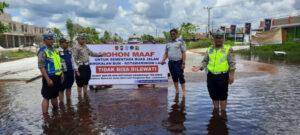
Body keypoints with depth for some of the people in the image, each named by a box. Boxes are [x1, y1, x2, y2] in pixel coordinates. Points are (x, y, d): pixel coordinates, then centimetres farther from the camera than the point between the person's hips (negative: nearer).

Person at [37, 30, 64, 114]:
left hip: (57, 77, 8)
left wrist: (61, 74, 15)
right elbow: (41, 67, -19)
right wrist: (48, 79, -22)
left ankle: (56, 110, 37)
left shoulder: (54, 50, 12)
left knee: (55, 95, 21)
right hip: (49, 77, -8)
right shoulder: (42, 51, -14)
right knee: (46, 97, -1)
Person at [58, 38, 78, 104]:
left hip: (70, 72, 7)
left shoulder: (69, 51, 12)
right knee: (61, 89, 4)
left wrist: (76, 70, 14)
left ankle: (69, 100, 30)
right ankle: (61, 102, 15)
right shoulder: (58, 52, -9)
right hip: (63, 72, -6)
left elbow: (73, 61, 18)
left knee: (69, 87, 17)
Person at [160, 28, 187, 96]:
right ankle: (177, 90, 23)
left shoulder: (180, 41, -1)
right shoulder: (168, 43, 14)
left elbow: (184, 53, -6)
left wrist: (183, 63, -13)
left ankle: (184, 91, -2)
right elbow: (166, 53, 17)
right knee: (174, 77, 11)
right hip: (171, 62, 5)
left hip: (178, 62, -5)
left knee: (180, 76, -6)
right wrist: (163, 60, 0)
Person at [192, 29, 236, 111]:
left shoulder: (228, 49, 1)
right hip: (211, 76, 4)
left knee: (223, 96, 6)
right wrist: (200, 67, -7)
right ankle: (216, 110, 31)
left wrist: (232, 75, -11)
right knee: (213, 95, 14)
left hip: (222, 76, -3)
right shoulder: (209, 49, 11)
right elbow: (205, 61, 11)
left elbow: (232, 63, -4)